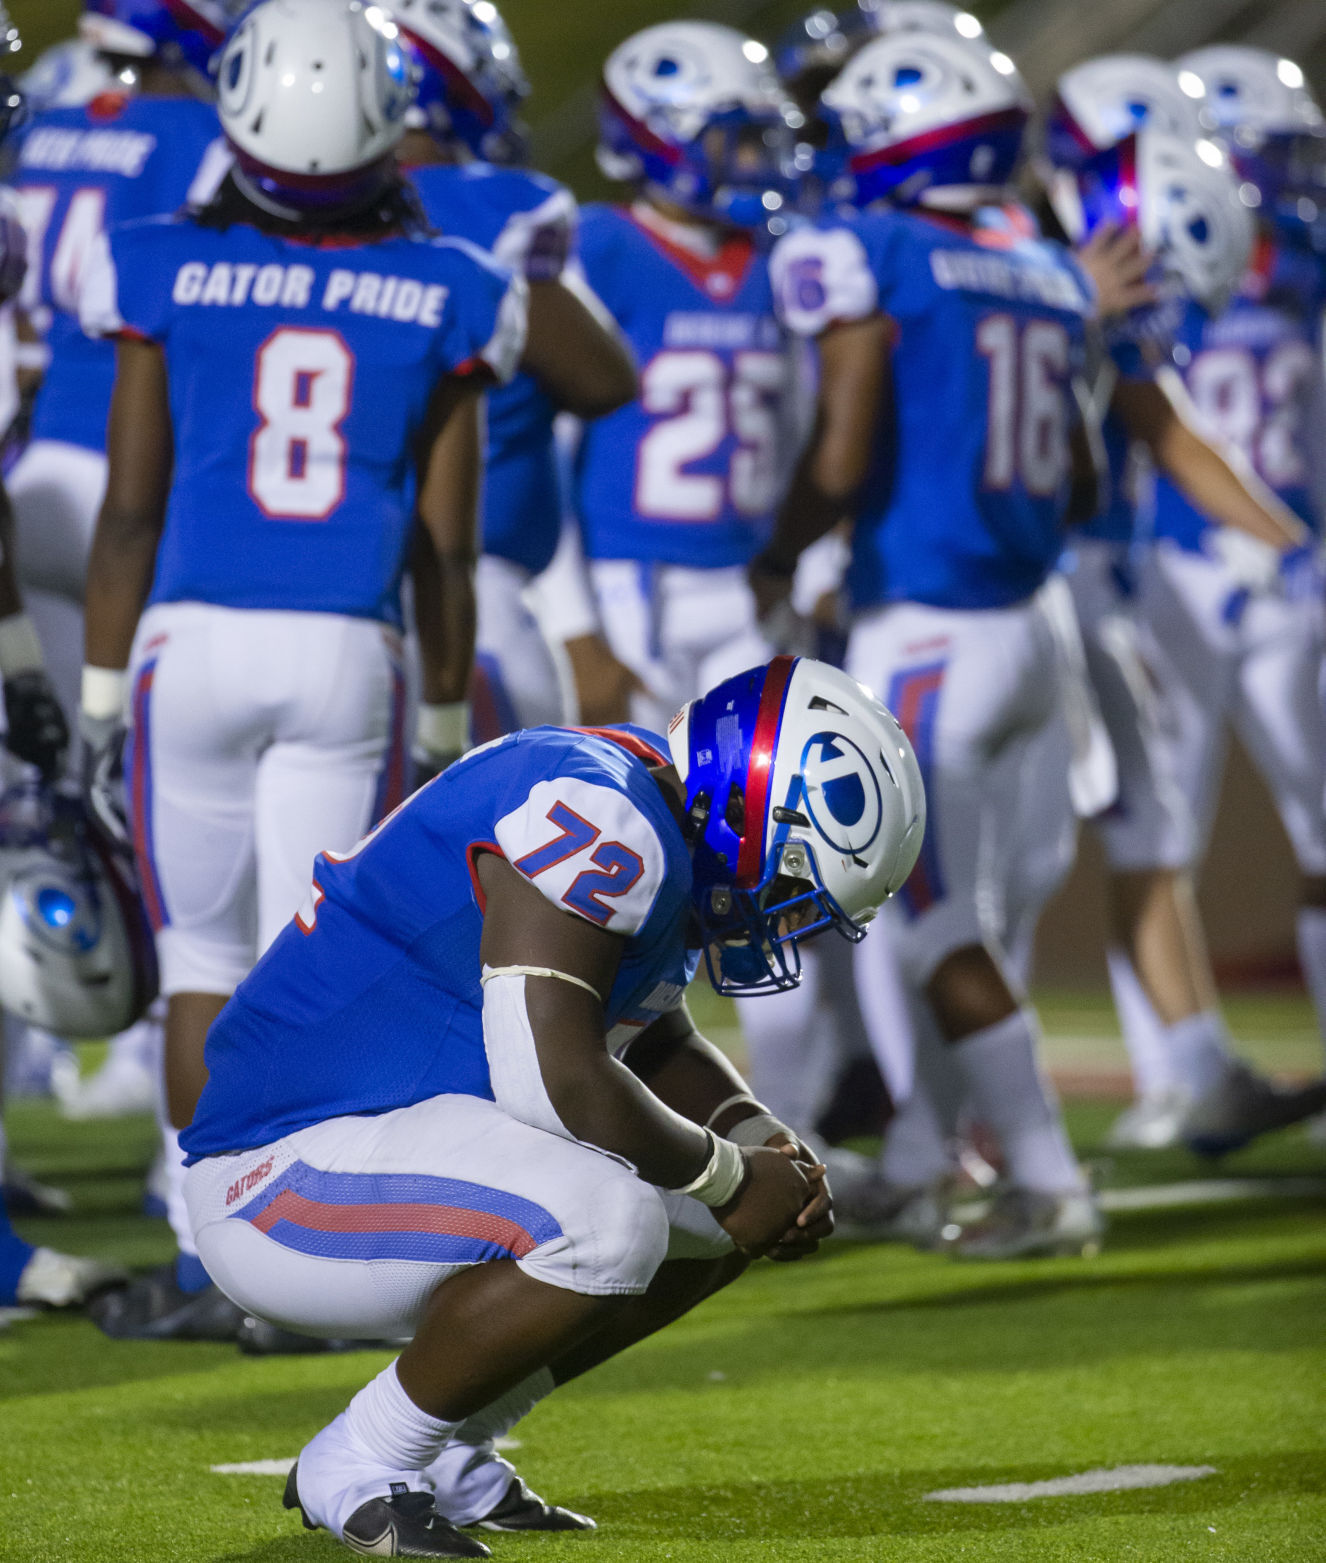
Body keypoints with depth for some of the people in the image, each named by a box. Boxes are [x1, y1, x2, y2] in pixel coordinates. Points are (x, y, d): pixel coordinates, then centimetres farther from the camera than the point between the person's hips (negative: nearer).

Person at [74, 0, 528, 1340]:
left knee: (203, 957, 12)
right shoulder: (440, 299, 2)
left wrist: (100, 692, 7)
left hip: (194, 639, 0)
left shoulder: (170, 274, -2)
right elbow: (447, 539, 5)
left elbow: (130, 507, 0)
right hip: (349, 656, 0)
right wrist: (447, 716, 14)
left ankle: (211, 1261, 12)